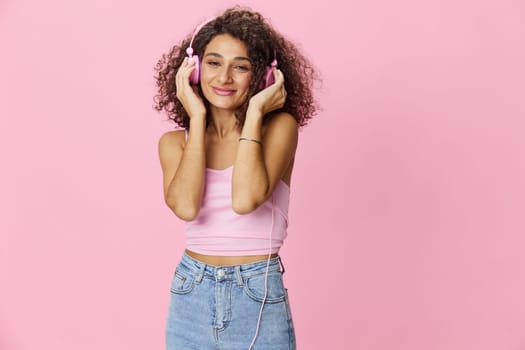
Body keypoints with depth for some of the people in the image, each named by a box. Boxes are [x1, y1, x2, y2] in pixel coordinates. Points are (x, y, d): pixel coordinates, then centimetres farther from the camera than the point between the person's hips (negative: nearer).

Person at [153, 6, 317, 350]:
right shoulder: (175, 141, 1)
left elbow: (245, 200, -23)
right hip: (191, 296, 3)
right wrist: (197, 117, -11)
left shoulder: (280, 126, -7)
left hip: (259, 298, -2)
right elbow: (185, 206, -18)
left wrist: (254, 113, -16)